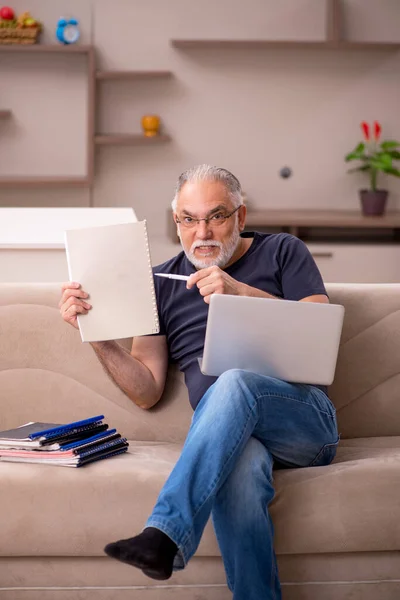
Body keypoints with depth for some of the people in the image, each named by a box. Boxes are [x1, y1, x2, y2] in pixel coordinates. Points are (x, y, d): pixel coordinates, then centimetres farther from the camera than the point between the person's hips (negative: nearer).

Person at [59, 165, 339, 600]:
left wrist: (243, 293, -12)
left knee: (234, 382, -35)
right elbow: (146, 391, 16)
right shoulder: (162, 283, 20)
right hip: (224, 431, 1)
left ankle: (163, 535, -42)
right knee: (239, 466, -38)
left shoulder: (282, 252, 14)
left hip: (304, 416, -1)